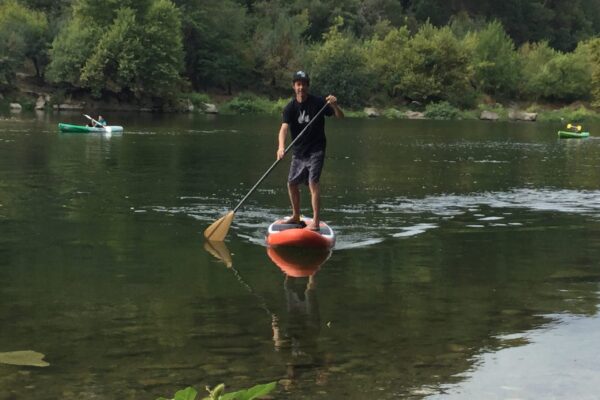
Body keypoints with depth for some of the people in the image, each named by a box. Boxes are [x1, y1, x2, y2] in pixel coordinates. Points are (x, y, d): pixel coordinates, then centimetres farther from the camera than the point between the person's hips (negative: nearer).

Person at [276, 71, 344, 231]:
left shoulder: (318, 102, -9)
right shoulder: (290, 107, -4)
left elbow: (341, 117, -9)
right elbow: (284, 128, -18)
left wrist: (334, 105, -31)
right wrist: (281, 147, -37)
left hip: (315, 150, -5)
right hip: (298, 151, 5)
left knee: (313, 183, -17)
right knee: (292, 183, 12)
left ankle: (316, 221, -18)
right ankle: (296, 216, 32)